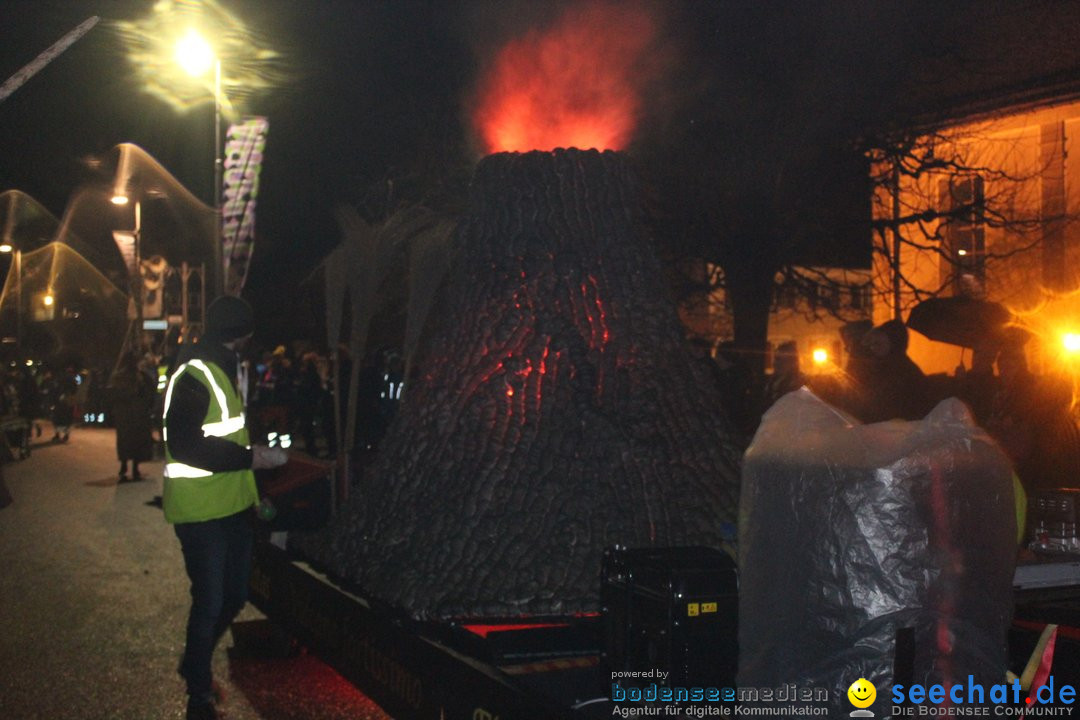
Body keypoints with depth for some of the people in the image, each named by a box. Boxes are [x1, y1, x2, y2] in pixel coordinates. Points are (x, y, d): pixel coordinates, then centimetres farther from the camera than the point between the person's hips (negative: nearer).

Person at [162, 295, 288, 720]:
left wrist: (255, 451, 11)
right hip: (201, 510, -9)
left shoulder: (224, 370, 15)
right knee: (210, 601, 0)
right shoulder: (193, 376, -17)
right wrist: (251, 457, -22)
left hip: (232, 504, 9)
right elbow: (184, 446, -24)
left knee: (234, 595, 15)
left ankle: (194, 666, 38)